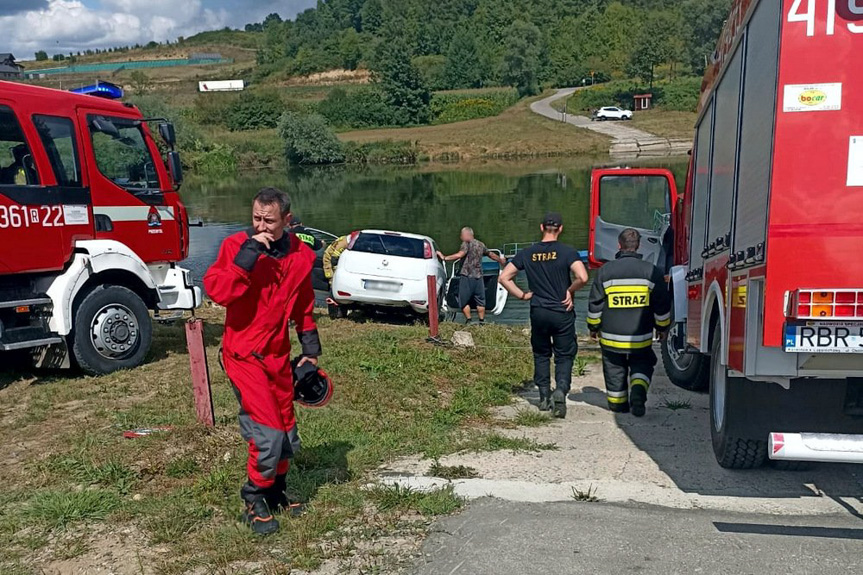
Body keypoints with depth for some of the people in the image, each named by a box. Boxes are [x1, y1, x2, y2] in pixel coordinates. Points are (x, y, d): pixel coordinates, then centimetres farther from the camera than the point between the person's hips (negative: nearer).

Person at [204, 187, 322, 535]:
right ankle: (254, 502, 11)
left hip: (278, 356, 6)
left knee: (287, 433, 15)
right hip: (244, 355, -5)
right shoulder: (236, 246, -11)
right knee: (268, 432, -11)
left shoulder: (301, 255, 1)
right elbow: (217, 291, -26)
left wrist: (310, 350, 14)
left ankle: (275, 491, 38)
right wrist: (248, 255, -30)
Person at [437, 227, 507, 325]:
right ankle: (482, 322, 15)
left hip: (467, 277, -6)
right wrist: (500, 260, 46)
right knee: (480, 301, 12)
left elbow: (459, 255, -23)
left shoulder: (466, 243, -6)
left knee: (464, 300, 3)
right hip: (478, 277, 6)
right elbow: (491, 254, 28)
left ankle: (469, 320, -1)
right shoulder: (481, 245, 14)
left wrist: (444, 258, -24)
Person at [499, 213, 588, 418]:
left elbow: (504, 277, 2)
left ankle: (544, 397, 18)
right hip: (562, 312, -2)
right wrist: (570, 291, -5)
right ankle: (561, 390, -15)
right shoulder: (567, 252, -9)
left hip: (538, 312, 3)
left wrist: (522, 295, 6)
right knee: (564, 355, 7)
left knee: (541, 354, 18)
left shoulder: (528, 253, 2)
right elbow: (583, 277, -22)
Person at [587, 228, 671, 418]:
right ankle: (638, 389, -8)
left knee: (615, 370, 15)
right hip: (641, 338, 0)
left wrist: (593, 327, 13)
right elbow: (662, 304, 1)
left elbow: (595, 303, -1)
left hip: (611, 337, 0)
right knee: (642, 366, 17)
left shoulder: (606, 270, -6)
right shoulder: (651, 271, -4)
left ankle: (618, 403, 22)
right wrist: (662, 327, 16)